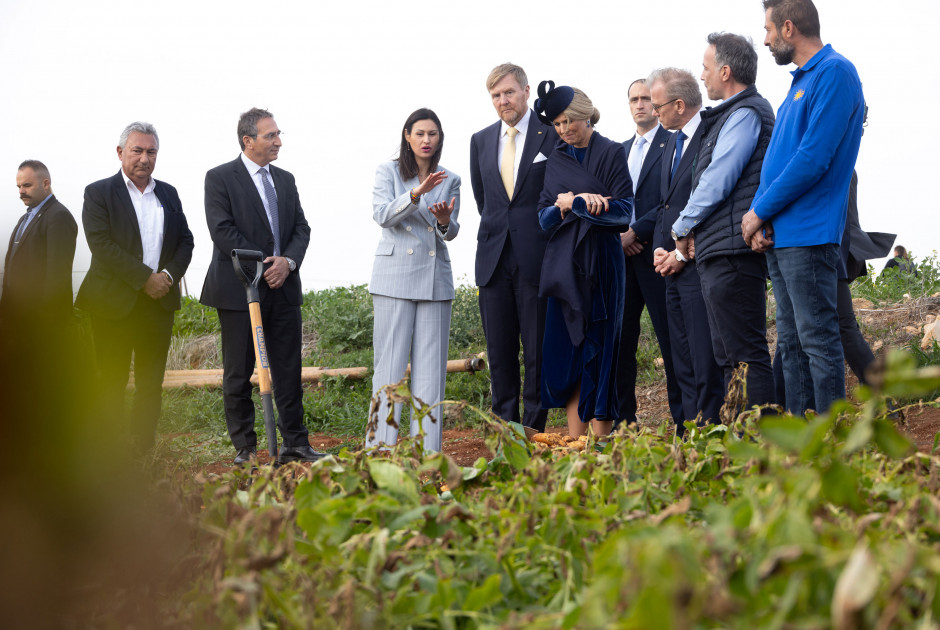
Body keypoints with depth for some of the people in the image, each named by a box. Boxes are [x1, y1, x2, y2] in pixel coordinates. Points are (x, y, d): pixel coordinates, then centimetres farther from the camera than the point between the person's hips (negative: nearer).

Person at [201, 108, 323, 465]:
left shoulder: (285, 180, 15)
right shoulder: (220, 178, -3)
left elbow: (301, 228, 12)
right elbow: (222, 230, -12)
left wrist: (288, 261, -8)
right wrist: (262, 265, -15)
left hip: (283, 288, 5)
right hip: (239, 289, -5)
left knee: (288, 370, 5)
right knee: (238, 373, 2)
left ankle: (295, 445, 11)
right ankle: (245, 448, 10)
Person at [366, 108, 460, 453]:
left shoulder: (450, 181, 13)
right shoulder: (388, 172, 5)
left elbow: (451, 232, 8)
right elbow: (383, 215, -10)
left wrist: (445, 220, -16)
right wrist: (416, 194, -25)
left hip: (435, 276, 3)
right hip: (395, 274, -3)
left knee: (431, 364, 1)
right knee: (391, 362, -5)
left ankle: (427, 450, 4)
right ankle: (381, 447, -2)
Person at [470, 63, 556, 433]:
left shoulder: (552, 136, -2)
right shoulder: (481, 141, 13)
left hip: (536, 259, -4)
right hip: (494, 259, 4)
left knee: (538, 350, -1)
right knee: (499, 351, 7)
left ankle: (533, 431, 5)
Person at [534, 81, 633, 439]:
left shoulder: (612, 153, 0)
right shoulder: (557, 159, 15)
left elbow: (623, 211, -8)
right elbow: (544, 216, 10)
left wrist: (575, 202, -14)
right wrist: (560, 207, -11)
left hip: (600, 263, -5)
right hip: (563, 263, 5)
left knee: (599, 353, -4)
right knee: (564, 353, 1)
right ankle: (575, 442, 5)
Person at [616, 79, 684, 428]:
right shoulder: (621, 150, 20)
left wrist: (636, 233, -13)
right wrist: (618, 235, 1)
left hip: (656, 253, -6)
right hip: (623, 254, 6)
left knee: (671, 341, -5)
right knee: (619, 339, 4)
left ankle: (684, 422, 0)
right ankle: (623, 422, 9)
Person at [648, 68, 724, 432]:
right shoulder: (672, 143, 19)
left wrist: (683, 254, -12)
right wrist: (659, 249, 7)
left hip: (700, 265, -9)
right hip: (673, 267, 9)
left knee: (705, 364, -8)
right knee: (684, 365, 10)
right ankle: (688, 435, 14)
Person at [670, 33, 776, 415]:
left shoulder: (746, 113, -9)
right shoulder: (734, 115, 23)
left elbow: (718, 180, -14)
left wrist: (682, 227, -2)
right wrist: (689, 230, 14)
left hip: (733, 252, -11)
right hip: (719, 255, 11)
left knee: (746, 355, -12)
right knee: (728, 358, 11)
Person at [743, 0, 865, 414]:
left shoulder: (834, 73, -10)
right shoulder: (801, 81, 19)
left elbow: (813, 159, -19)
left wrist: (760, 212, -11)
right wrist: (760, 219, 3)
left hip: (808, 237, -10)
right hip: (779, 237, 10)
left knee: (818, 340, -8)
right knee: (791, 344, 10)